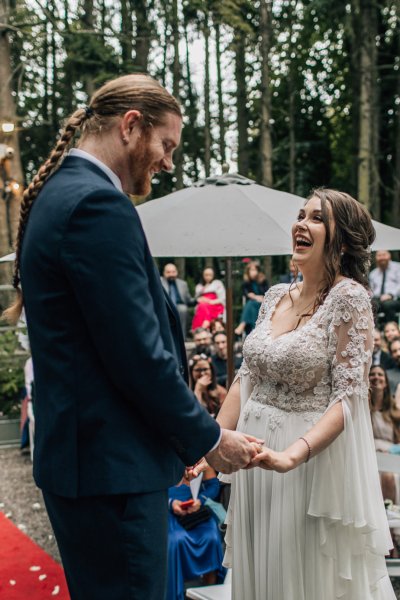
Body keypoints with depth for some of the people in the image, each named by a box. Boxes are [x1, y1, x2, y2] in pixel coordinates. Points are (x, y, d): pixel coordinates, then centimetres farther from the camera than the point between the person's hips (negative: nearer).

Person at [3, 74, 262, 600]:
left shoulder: (58, 195, 13)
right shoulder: (99, 205, -19)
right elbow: (139, 354, -21)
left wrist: (181, 437, 16)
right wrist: (209, 439, -6)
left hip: (77, 453, 10)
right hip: (113, 467, -10)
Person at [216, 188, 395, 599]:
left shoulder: (350, 297, -12)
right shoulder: (275, 296, 7)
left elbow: (349, 397, -17)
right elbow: (246, 378, 10)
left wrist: (293, 454, -29)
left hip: (314, 456, -6)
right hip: (255, 454, 6)